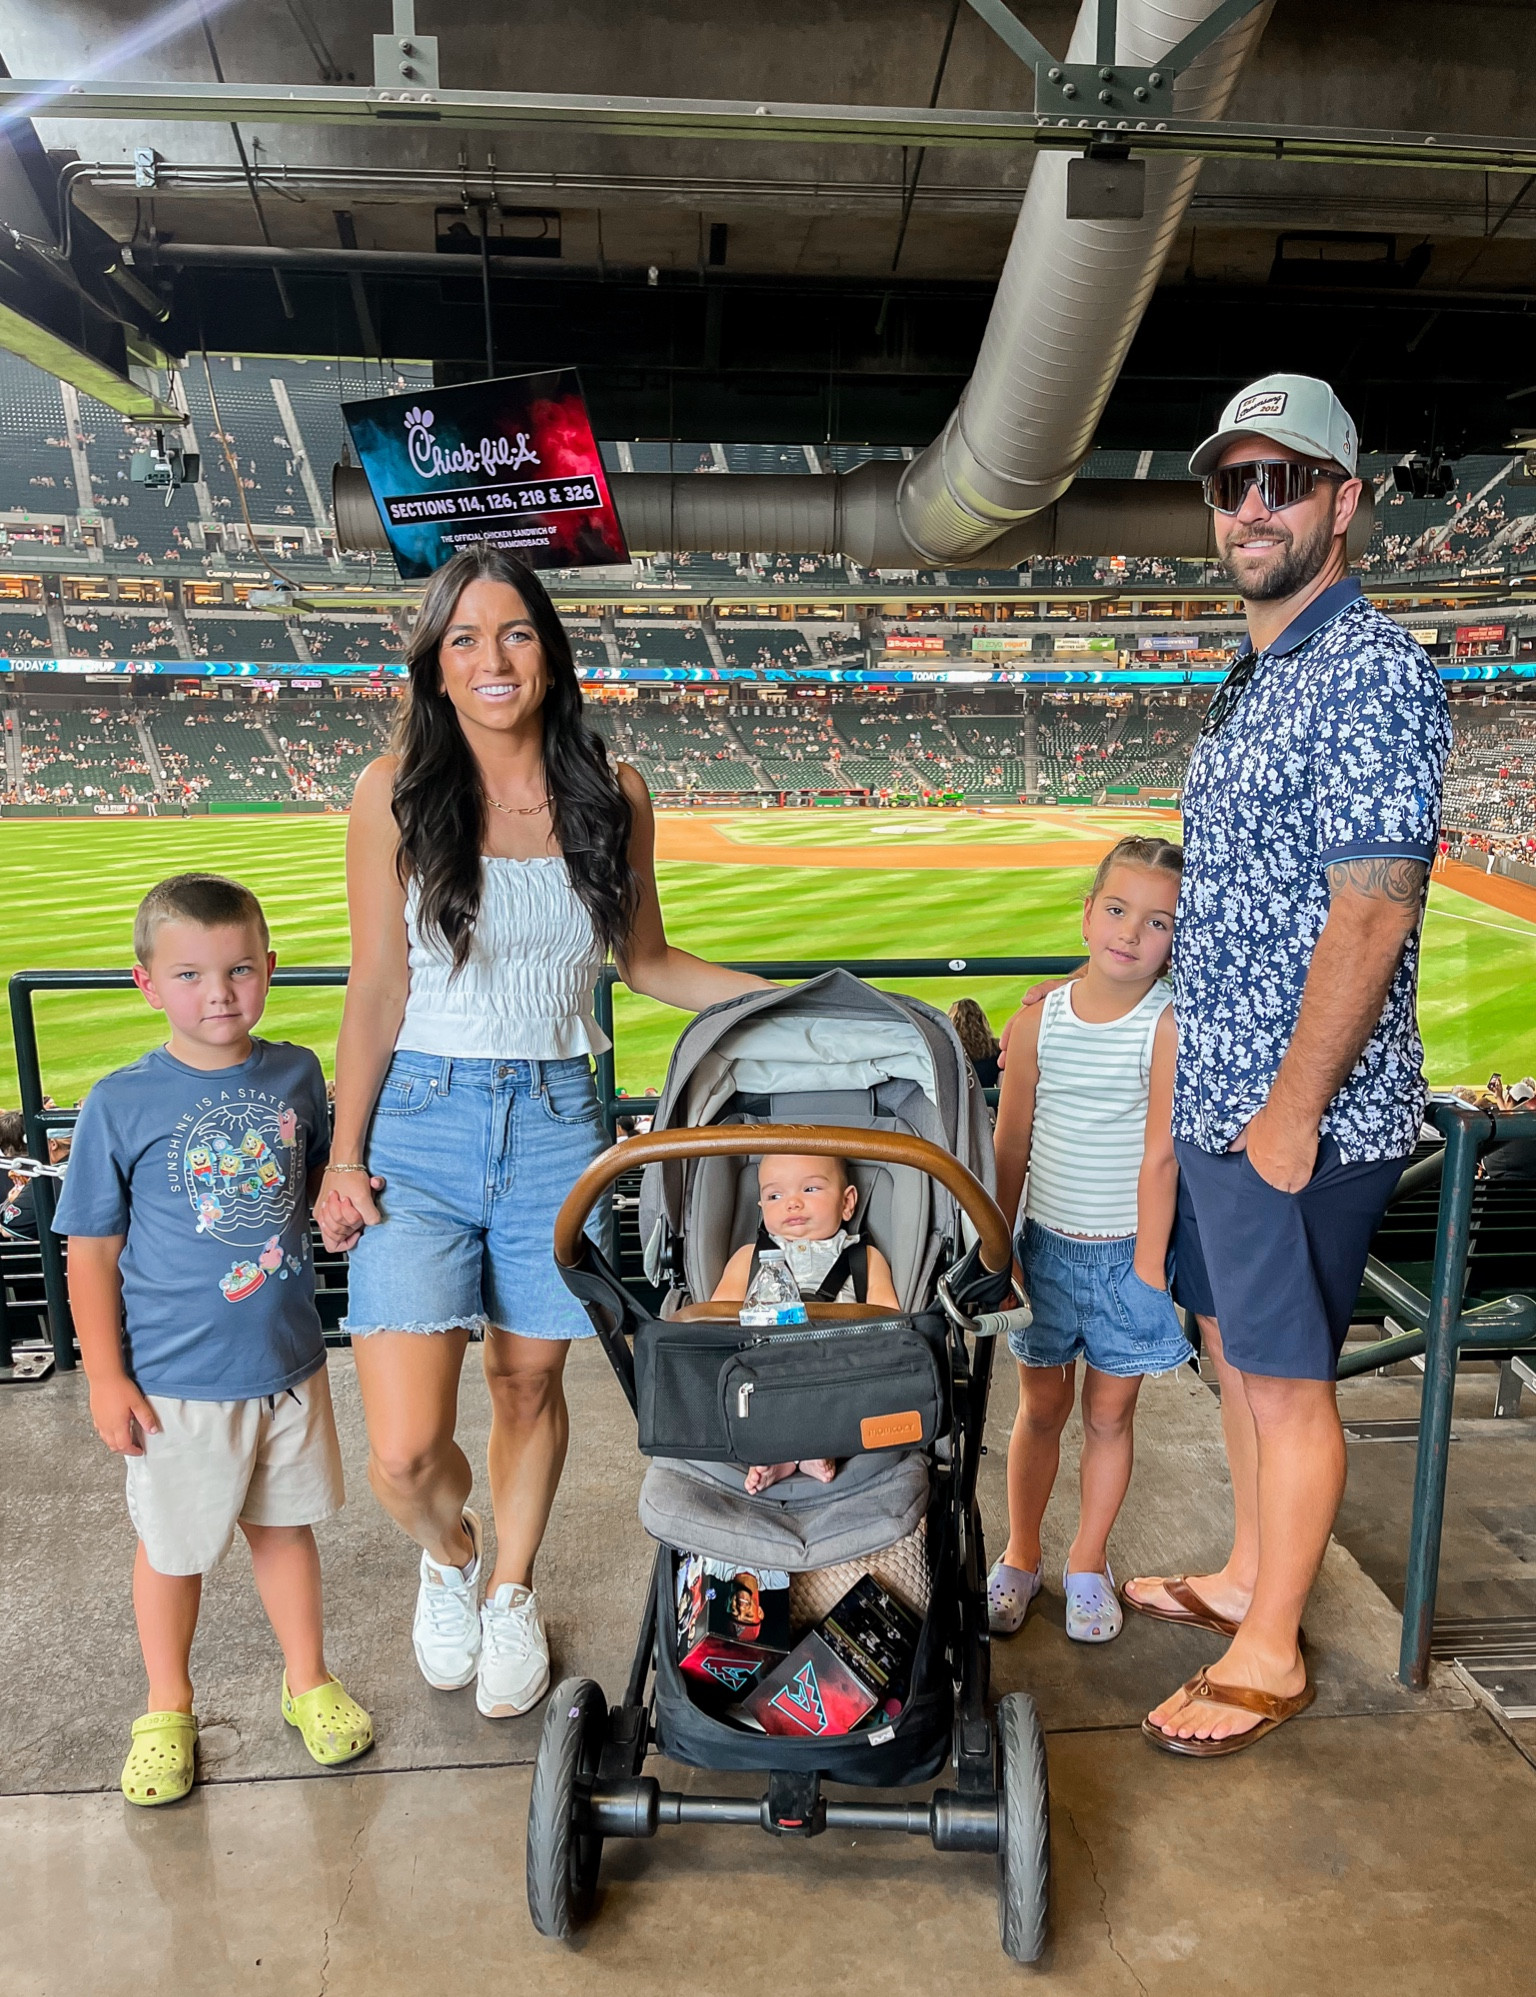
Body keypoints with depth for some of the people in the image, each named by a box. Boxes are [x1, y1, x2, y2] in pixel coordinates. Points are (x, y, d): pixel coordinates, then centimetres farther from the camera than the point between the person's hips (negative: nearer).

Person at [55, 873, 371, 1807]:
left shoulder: (297, 1075, -5)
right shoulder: (121, 1104, -14)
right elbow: (93, 1249, -7)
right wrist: (106, 1378, -7)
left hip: (288, 1361, 3)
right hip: (176, 1380, -2)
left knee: (285, 1522, 19)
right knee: (173, 1547, 15)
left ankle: (309, 1681, 40)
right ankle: (168, 1710, 40)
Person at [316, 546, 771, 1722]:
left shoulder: (612, 796, 2)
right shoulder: (396, 792, -3)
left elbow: (647, 962, 13)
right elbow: (376, 992, 0)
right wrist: (344, 1157, 0)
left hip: (556, 1121, 2)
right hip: (422, 1120, -1)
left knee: (530, 1385, 13)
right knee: (404, 1454, -5)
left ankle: (511, 1593, 43)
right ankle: (450, 1555, 33)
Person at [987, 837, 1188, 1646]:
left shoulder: (1169, 1025, -14)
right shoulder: (1041, 1021, -5)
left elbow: (1160, 1157, -15)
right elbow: (1010, 1147, 1)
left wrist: (1149, 1267, -14)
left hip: (1126, 1253, -2)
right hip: (1047, 1246, 2)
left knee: (1108, 1415, 13)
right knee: (1040, 1408, 16)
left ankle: (1088, 1565, 33)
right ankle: (1020, 1557, 35)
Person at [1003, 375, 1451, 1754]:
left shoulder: (1372, 671, -15)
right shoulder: (1254, 678, 15)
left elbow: (1370, 909, -21)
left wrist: (1292, 1110, -20)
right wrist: (1212, 1085, 18)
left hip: (1300, 1119, -9)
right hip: (1220, 1101, 9)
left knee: (1286, 1379, 4)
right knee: (1233, 1346, 20)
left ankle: (1271, 1655, 21)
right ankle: (1247, 1576, 38)